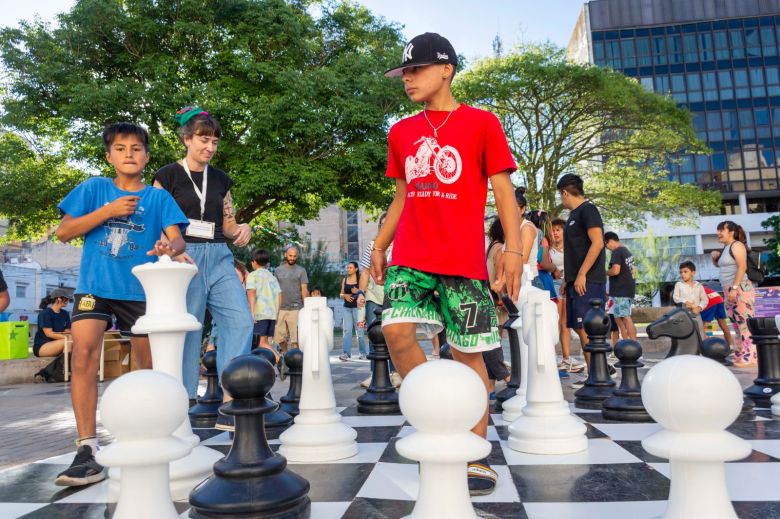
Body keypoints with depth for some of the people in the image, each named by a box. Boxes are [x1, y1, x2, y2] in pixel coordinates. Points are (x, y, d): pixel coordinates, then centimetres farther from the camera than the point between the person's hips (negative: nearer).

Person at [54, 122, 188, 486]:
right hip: (94, 286, 0)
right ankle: (88, 450, -15)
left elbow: (177, 239, -8)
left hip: (140, 289, 0)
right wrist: (108, 210, -10)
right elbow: (63, 232, 2)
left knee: (149, 363, 8)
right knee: (84, 352, -18)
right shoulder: (93, 189, 6)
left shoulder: (158, 197, 4)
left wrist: (169, 247, -33)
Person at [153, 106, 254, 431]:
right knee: (186, 332, -1)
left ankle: (230, 407, -7)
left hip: (219, 258, 4)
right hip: (184, 258, -4)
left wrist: (242, 229, -3)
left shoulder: (220, 179, 16)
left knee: (241, 322, -10)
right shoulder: (168, 176, 4)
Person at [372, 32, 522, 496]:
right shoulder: (401, 132, 14)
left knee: (469, 354, 0)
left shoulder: (482, 123, 2)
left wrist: (514, 250, -10)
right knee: (397, 329, -15)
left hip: (463, 259, -4)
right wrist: (380, 245, 16)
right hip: (410, 258, 4)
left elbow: (503, 190, -1)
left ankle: (476, 458, 14)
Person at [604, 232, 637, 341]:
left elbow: (615, 270, -24)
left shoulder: (616, 252, -13)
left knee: (626, 318, -7)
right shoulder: (627, 251, 17)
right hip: (629, 289, 9)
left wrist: (605, 273, -5)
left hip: (620, 290, -9)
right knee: (619, 317, 13)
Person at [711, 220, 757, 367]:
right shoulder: (725, 248, 19)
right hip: (730, 291, 9)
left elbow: (742, 267, -17)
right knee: (738, 324, 10)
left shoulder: (737, 245, -7)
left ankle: (750, 358, -12)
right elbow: (719, 265, 35)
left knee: (745, 323, -11)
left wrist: (734, 288, -23)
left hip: (740, 289, -9)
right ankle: (741, 355, 13)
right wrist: (715, 257, 12)